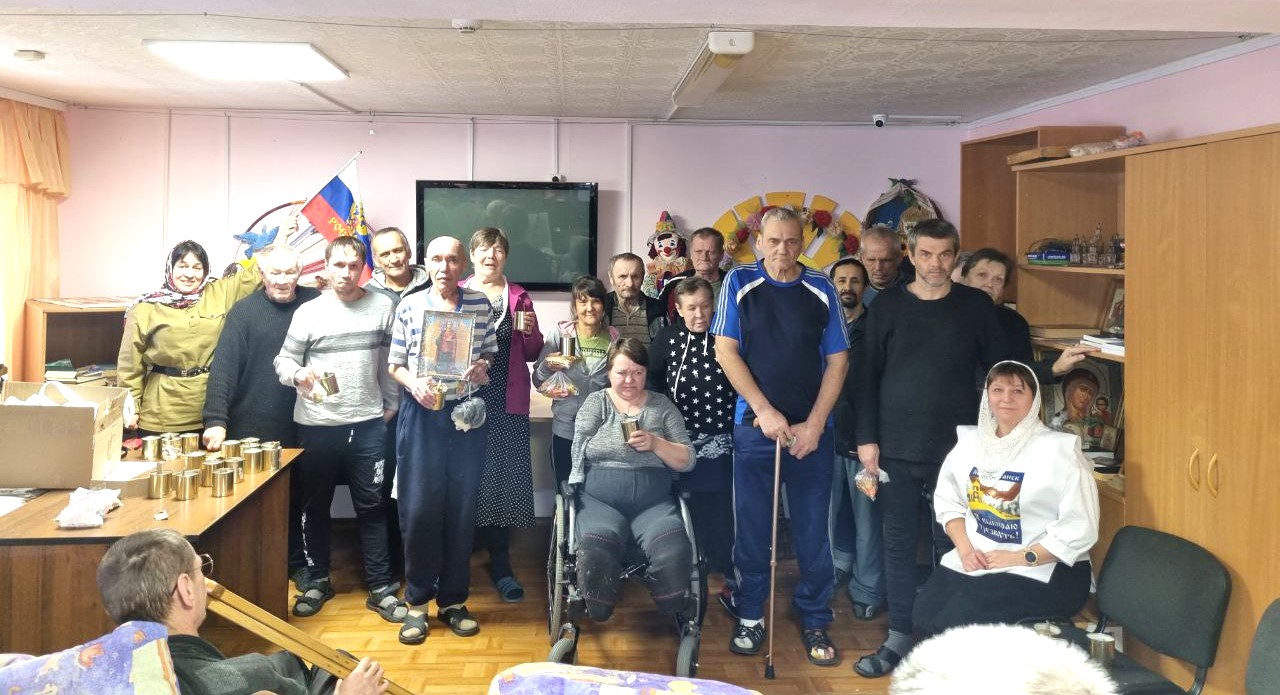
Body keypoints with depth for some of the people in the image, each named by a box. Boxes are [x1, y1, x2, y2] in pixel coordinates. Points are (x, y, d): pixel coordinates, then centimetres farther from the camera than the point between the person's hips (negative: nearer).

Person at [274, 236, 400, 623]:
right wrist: (298, 374, -20)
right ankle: (317, 580, 28)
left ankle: (380, 587, 13)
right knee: (315, 506, 12)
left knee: (371, 506, 4)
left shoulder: (382, 307, 1)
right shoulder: (309, 312, -2)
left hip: (368, 423, 0)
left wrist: (391, 405, 10)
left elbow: (391, 361, 9)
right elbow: (283, 360, 1)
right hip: (317, 425, 0)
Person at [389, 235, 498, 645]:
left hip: (467, 415, 1)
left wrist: (483, 367, -10)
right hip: (421, 414, -1)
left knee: (461, 507, 6)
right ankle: (417, 603, 13)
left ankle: (454, 600, 20)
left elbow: (490, 354, 12)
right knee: (418, 507, -2)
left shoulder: (480, 305, 3)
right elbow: (395, 364, 5)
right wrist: (413, 383, -15)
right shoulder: (409, 306, 1)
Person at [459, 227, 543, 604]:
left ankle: (500, 564, 9)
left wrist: (530, 331, -8)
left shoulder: (518, 296, 11)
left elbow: (532, 353, 11)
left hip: (508, 402, 1)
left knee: (506, 478, -2)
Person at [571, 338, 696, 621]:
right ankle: (598, 618, -8)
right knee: (595, 554, -36)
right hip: (600, 502, -1)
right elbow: (580, 453, 2)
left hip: (654, 503, 1)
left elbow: (687, 460, 7)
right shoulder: (595, 403, 13)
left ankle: (674, 617, -3)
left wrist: (656, 443, -9)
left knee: (675, 552, -32)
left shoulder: (663, 406, 15)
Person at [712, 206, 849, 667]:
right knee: (752, 526, 6)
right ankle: (750, 615, 21)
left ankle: (815, 620, 18)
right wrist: (765, 412, -10)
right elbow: (725, 352, -3)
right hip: (754, 424, 0)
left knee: (813, 528, 4)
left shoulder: (821, 290, 4)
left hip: (812, 429, 1)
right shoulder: (739, 283, 2)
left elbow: (837, 360, 3)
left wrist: (814, 424, -7)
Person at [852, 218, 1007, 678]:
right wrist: (866, 439, -2)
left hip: (957, 448, -1)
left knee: (952, 543, 7)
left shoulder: (976, 306, 2)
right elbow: (866, 376, 3)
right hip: (897, 449, 1)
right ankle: (900, 638, 19)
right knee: (898, 544, 7)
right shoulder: (886, 306, 3)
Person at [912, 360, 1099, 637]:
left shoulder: (1059, 449, -9)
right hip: (975, 560, 5)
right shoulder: (970, 440, 9)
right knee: (924, 614, -18)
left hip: (1043, 570, -5)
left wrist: (1020, 558, -15)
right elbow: (948, 500, 14)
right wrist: (965, 548, -3)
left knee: (959, 619, -24)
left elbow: (1079, 529, -13)